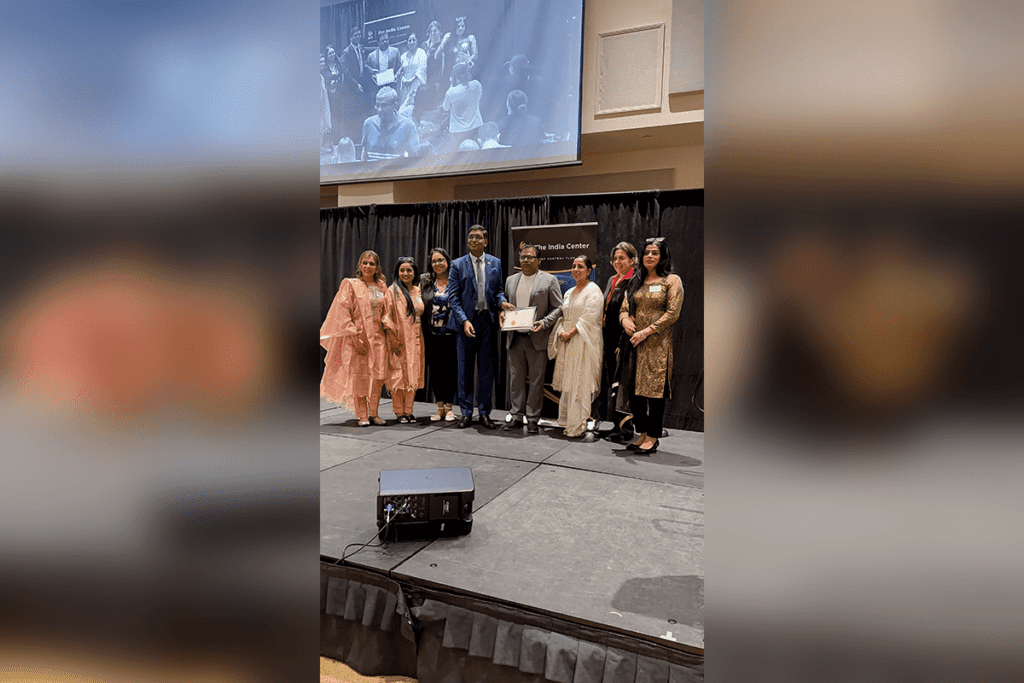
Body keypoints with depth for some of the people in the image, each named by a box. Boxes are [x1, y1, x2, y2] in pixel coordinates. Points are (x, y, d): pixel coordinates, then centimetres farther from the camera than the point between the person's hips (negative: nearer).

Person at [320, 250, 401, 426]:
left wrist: (391, 335, 2)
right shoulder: (350, 284, 0)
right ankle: (362, 416, 7)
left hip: (378, 336, 4)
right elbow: (343, 312, -7)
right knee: (359, 376, -2)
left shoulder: (382, 286, 12)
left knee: (378, 376, 2)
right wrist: (355, 337, -16)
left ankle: (373, 413, 13)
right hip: (358, 337, -4)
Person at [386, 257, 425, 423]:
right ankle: (399, 412, 8)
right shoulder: (393, 290, -3)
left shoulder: (418, 291, 13)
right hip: (399, 339, -5)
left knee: (413, 375, 6)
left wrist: (421, 337, 11)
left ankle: (409, 411, 15)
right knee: (399, 374, -2)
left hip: (416, 339, 5)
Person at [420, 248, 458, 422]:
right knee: (435, 371, 7)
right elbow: (421, 307, 10)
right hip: (432, 334, 3)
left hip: (450, 334, -2)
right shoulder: (426, 282, 9)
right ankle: (440, 408, 18)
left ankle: (449, 408, 15)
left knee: (449, 371, 3)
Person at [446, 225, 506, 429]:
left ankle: (484, 412, 18)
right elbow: (453, 297, -3)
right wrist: (464, 321, -14)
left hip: (487, 320, 2)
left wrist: (502, 302, -10)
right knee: (465, 370, 5)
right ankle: (466, 413, 16)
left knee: (487, 369, 6)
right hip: (466, 322, -1)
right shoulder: (458, 264, 2)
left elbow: (498, 290, 13)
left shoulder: (496, 263, 9)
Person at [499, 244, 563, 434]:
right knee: (516, 379, 8)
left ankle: (532, 418, 11)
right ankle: (516, 416, 18)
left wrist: (544, 322, -16)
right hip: (515, 338, 4)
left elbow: (558, 308, -1)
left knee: (536, 381, 2)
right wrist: (502, 311, -1)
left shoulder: (549, 280, 1)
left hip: (537, 338, -4)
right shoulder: (510, 280, 15)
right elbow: (505, 303, 22)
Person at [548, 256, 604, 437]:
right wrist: (561, 332, -2)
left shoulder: (593, 291, -5)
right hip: (567, 342, 7)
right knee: (567, 381, 8)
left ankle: (578, 425, -1)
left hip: (584, 342, -7)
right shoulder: (569, 293, 18)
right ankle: (567, 421, 15)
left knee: (580, 383, -7)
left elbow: (589, 317, -14)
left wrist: (571, 332, -16)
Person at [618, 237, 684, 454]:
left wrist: (646, 332, -14)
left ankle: (653, 437, 7)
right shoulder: (636, 281, 16)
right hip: (635, 343, 6)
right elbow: (624, 307, 16)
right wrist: (624, 319, -8)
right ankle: (642, 433, 18)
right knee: (634, 388, 6)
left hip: (658, 343, -5)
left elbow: (672, 313, -9)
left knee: (654, 388, -3)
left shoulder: (672, 280, 0)